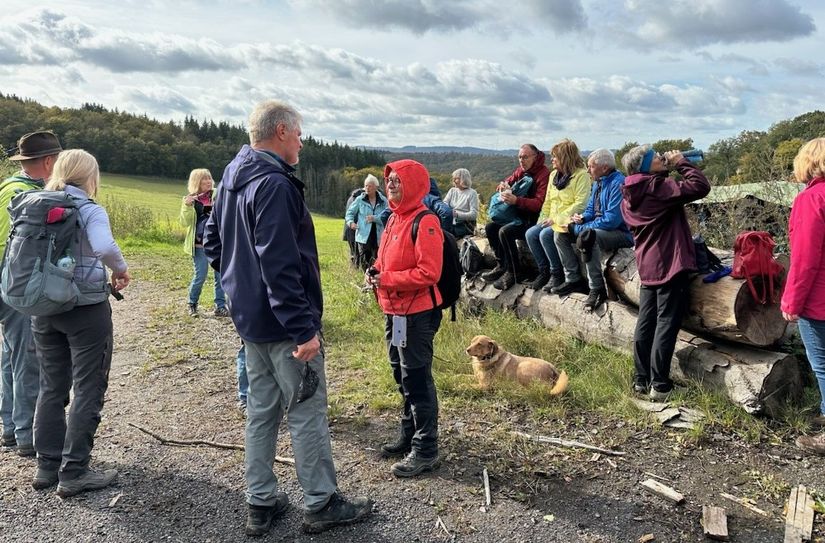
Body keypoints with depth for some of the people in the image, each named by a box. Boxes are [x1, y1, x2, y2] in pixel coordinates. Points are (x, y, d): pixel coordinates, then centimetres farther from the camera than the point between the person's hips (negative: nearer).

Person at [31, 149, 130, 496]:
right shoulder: (90, 211, -12)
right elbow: (105, 247, -30)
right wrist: (121, 270, -12)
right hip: (86, 309, -6)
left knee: (51, 387, 16)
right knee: (88, 390, 3)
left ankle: (47, 465, 25)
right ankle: (73, 473, 7)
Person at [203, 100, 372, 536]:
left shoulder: (233, 178, 11)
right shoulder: (274, 184, -20)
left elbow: (213, 242, 19)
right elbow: (280, 266, -27)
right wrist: (303, 329, -26)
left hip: (250, 318, 10)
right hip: (282, 323, -9)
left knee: (262, 409, 16)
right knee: (307, 412, 3)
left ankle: (261, 503, 26)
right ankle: (321, 504, 17)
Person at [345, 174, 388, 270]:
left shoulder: (383, 201, 0)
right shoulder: (360, 200, 2)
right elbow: (350, 212, 9)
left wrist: (375, 218, -22)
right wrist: (351, 222, -11)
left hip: (378, 237, 0)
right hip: (363, 237, 1)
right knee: (364, 263, 5)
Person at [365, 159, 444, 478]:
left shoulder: (424, 222, -15)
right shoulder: (395, 219, 13)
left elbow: (429, 272, -22)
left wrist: (387, 279, -19)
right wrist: (375, 272, 2)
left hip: (417, 314, -9)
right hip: (394, 311, 9)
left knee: (417, 380, -1)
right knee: (402, 377, 19)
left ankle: (425, 451, 12)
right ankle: (409, 437, 35)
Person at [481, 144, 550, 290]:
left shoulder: (544, 174, -15)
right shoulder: (520, 171, 10)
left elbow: (539, 203, -23)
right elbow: (508, 182, 20)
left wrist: (516, 200, -35)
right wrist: (503, 186, -7)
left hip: (534, 219, -9)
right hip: (519, 216, 9)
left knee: (505, 232, -27)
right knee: (490, 227, -1)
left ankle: (514, 273, -17)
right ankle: (501, 266, 3)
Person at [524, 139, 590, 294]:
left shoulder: (581, 175, -9)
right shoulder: (554, 175, 16)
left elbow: (580, 205, -18)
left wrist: (556, 219, -20)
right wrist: (544, 219, 3)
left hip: (569, 221, -8)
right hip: (553, 221, 8)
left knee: (545, 235, -28)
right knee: (530, 234, -14)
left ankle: (557, 274, -13)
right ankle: (544, 271, -2)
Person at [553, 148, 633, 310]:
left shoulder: (618, 184, -21)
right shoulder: (598, 182, 10)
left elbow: (612, 220, -28)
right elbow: (591, 208, 19)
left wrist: (582, 227, -20)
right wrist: (583, 218, -5)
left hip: (621, 233, -10)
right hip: (597, 228, 10)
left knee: (586, 236, -37)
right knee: (562, 234, 5)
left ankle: (597, 289, -27)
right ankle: (573, 279, 6)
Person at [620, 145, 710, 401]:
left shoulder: (628, 195, 9)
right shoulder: (657, 186, -15)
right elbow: (700, 186, -19)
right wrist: (681, 162, -8)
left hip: (647, 267, 8)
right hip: (671, 265, -8)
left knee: (646, 322, 12)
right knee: (666, 324, -3)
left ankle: (641, 380, 19)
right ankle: (659, 385, 0)